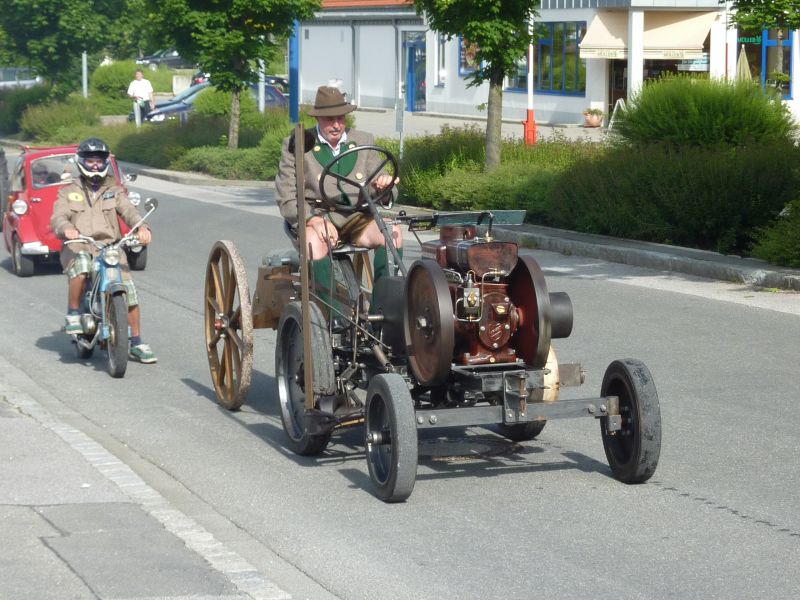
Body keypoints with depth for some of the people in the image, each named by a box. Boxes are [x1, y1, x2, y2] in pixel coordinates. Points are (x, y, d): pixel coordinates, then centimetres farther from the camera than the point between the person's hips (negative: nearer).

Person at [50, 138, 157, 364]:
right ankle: (73, 314, -18)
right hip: (78, 247, -2)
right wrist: (66, 228, -27)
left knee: (129, 290, -13)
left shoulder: (114, 191, 18)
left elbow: (128, 211, 0)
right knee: (80, 265, -37)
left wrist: (142, 227, -23)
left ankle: (136, 344, -1)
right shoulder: (68, 192, 15)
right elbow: (58, 217, -2)